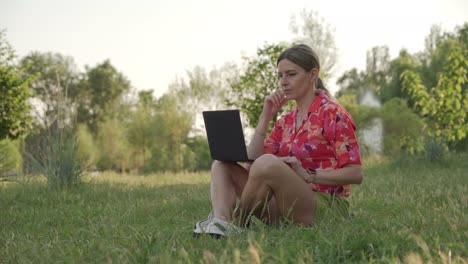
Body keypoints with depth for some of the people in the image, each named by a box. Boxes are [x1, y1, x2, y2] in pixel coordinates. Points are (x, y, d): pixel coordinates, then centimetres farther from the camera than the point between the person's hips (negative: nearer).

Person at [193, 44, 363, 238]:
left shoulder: (333, 114, -4)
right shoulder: (286, 121, 16)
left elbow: (355, 174, -11)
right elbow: (252, 163, 5)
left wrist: (307, 175, -21)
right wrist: (266, 116, 2)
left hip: (326, 206, -7)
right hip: (286, 207, 7)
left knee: (268, 163, -33)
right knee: (222, 164, -2)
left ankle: (235, 221, -12)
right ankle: (221, 222, -30)